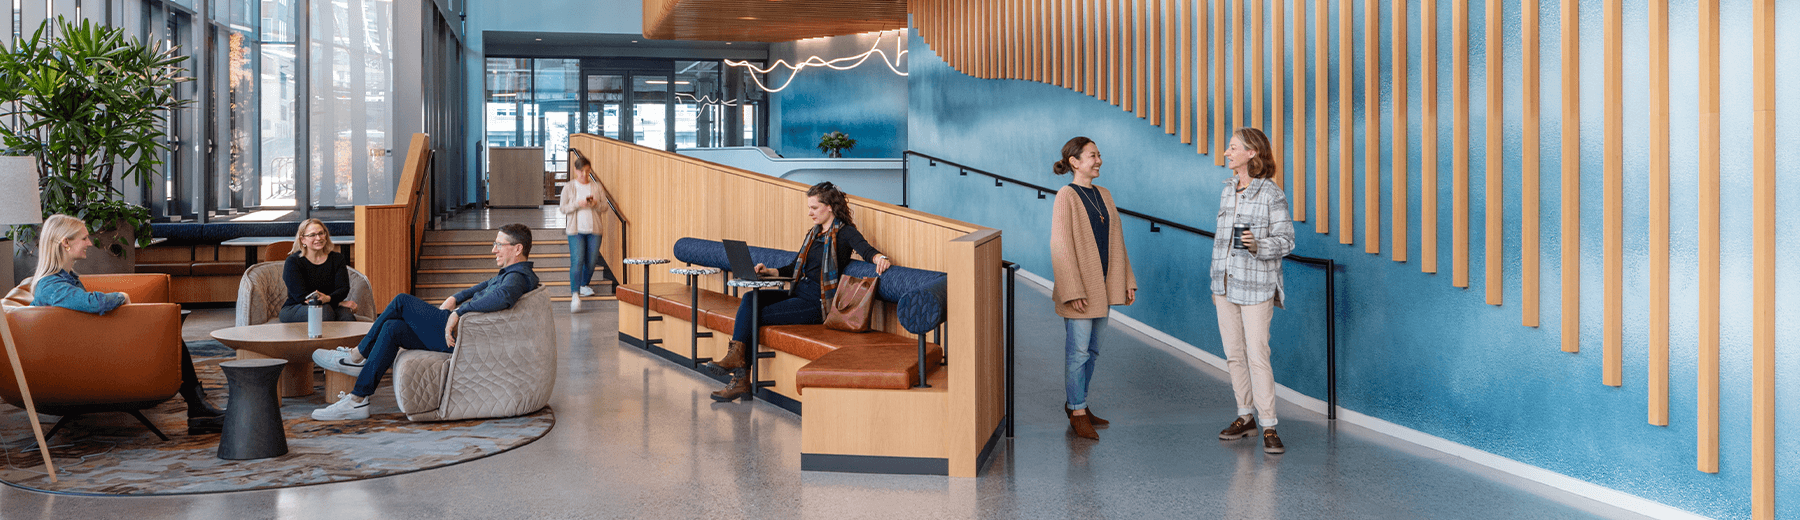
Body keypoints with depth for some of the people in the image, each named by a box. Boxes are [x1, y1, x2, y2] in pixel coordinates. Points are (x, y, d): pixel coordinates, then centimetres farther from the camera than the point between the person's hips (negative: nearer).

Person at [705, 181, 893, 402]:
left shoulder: (844, 232, -4)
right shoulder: (814, 233, 21)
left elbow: (866, 249, -23)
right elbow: (793, 269, 23)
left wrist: (881, 257, -45)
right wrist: (769, 272, 6)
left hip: (817, 302, -8)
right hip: (799, 293, 8)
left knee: (754, 316, -15)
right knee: (750, 298, -15)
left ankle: (741, 380, -8)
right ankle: (736, 355, -24)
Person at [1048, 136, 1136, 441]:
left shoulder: (1104, 196, 11)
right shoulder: (1066, 196, -11)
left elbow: (1116, 241, 15)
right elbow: (1060, 246, -15)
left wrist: (1127, 280, 11)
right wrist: (1072, 291, -19)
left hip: (1102, 286, 7)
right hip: (1079, 289, -7)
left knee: (1091, 350, 13)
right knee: (1078, 350, -2)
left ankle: (1075, 403, 26)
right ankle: (1078, 413, 7)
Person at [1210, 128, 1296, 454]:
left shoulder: (1272, 194, -9)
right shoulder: (1227, 191, 11)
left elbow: (1286, 239, -9)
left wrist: (1258, 246, -28)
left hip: (1256, 286, -6)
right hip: (1226, 284, 7)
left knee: (1257, 357, -8)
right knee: (1234, 355, 10)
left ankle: (1268, 427, 0)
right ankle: (1246, 417, 22)